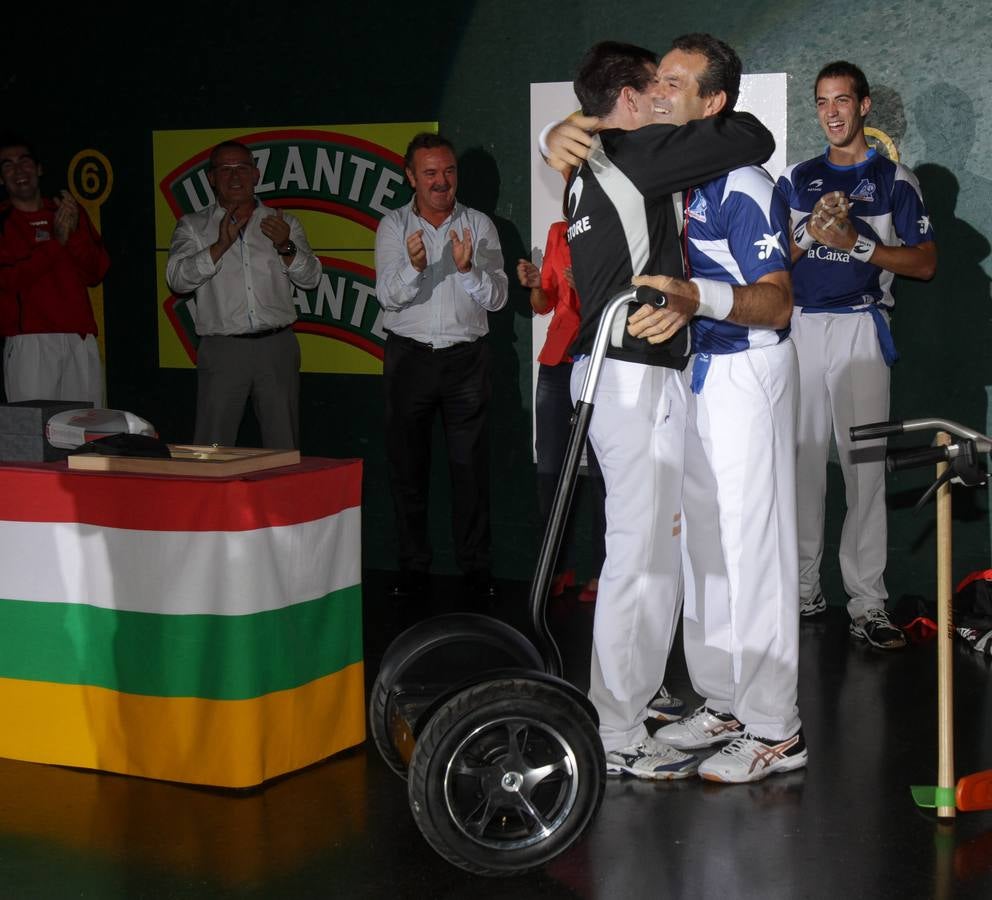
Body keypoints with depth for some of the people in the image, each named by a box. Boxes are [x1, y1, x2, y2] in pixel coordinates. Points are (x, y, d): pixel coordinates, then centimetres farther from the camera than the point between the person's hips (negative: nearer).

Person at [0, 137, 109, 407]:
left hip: (80, 337, 3)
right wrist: (56, 241, -11)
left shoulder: (70, 212, 17)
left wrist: (74, 232, -6)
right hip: (29, 341, -3)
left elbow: (96, 273, 10)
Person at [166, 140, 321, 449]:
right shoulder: (193, 226, 8)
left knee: (284, 448, 3)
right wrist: (221, 245, -19)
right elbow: (178, 279, -6)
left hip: (277, 346, 2)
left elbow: (311, 278, 5)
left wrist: (286, 247, -15)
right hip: (222, 350, -1)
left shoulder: (284, 223, 13)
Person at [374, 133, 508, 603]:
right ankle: (413, 568, 12)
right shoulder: (394, 226, 2)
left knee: (471, 466, 0)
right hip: (409, 357, 0)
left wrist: (469, 268, -20)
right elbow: (389, 296, -9)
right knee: (407, 466, 3)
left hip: (466, 357, 0)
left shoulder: (479, 226, 5)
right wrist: (414, 266, -28)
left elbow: (497, 298, -2)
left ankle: (475, 566, 8)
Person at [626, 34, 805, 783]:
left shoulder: (742, 187, -20)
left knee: (752, 546, -6)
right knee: (702, 542, 15)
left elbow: (777, 303, -27)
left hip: (745, 374, -9)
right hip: (690, 372, 9)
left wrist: (697, 297, -43)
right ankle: (724, 704, 27)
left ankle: (774, 730, 2)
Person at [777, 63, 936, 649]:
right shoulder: (797, 179, 16)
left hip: (859, 328, -3)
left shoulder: (894, 180, 7)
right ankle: (804, 589, 11)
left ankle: (867, 603, -7)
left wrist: (854, 241, -11)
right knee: (802, 461, 3)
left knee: (865, 464, -8)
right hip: (800, 326, 3)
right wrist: (813, 231, -8)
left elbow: (925, 263, 0)